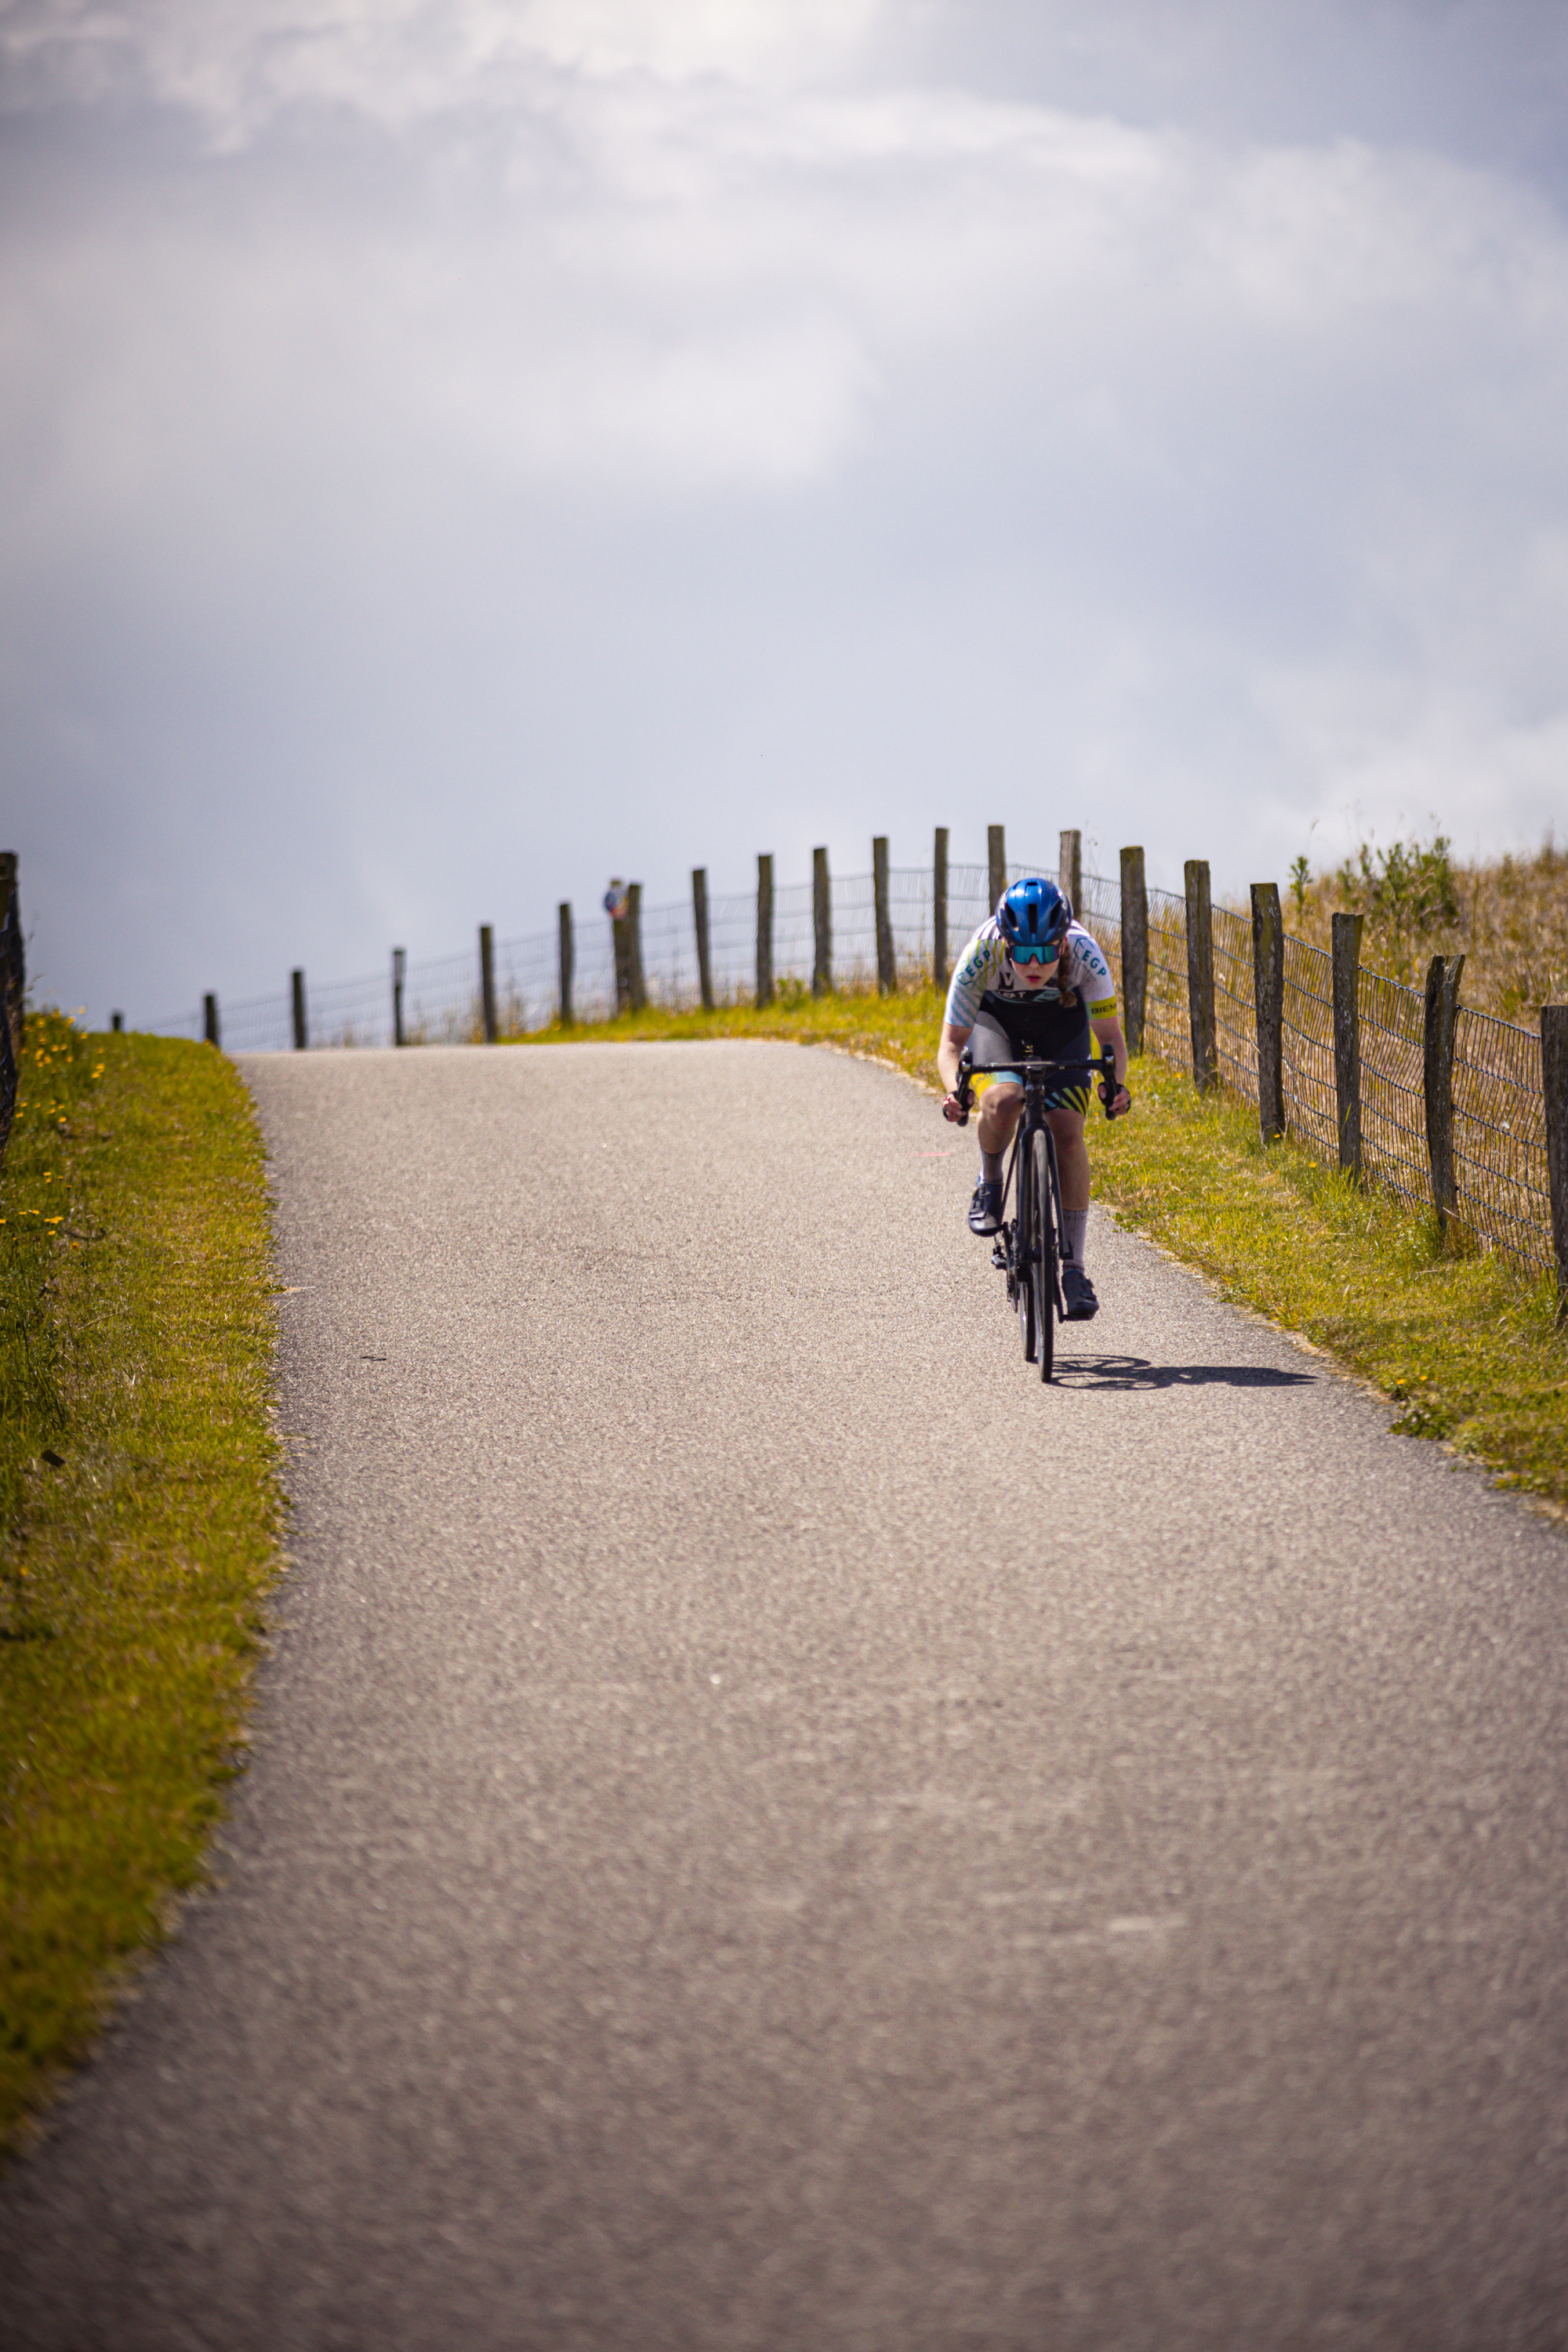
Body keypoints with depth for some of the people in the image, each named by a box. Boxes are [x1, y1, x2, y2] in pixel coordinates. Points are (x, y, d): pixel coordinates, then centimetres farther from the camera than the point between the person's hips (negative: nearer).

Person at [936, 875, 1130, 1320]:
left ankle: (1073, 1267, -4)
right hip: (995, 1015, -1)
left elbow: (1110, 1035, -27)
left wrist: (1116, 1084, -47)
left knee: (1068, 1133, -13)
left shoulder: (1084, 955, -36)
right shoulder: (981, 957, -37)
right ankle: (990, 1181, 1)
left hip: (1061, 1018, 1)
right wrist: (953, 1090, -50)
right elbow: (952, 1042, -29)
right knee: (1004, 1100, -31)